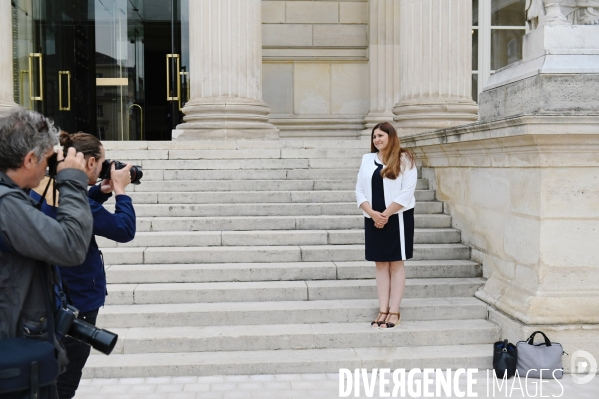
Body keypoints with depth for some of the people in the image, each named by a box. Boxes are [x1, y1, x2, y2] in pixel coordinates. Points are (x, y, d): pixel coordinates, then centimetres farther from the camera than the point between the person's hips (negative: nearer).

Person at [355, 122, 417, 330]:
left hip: (397, 218, -4)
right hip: (374, 220, 4)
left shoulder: (404, 159, -3)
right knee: (381, 265, 7)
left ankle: (394, 312, 5)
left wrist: (386, 214, -15)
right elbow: (359, 190, 4)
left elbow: (406, 193, -11)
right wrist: (373, 214, -10)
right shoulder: (367, 159, 9)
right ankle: (383, 310, 11)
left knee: (396, 264, 1)